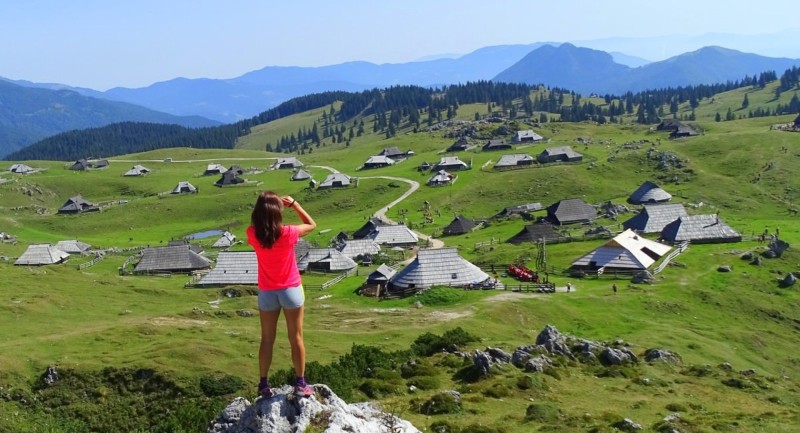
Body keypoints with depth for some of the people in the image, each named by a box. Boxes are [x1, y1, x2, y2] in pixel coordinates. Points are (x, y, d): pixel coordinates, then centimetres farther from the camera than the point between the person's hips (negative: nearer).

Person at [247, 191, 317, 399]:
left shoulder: (253, 234, -14)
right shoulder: (287, 233, -21)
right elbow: (311, 224, -2)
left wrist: (264, 205, 3)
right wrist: (294, 204, 1)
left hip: (267, 293, 2)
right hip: (291, 290, -2)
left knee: (267, 340, 14)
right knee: (296, 338, 8)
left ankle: (264, 385, 19)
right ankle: (301, 384, 12)